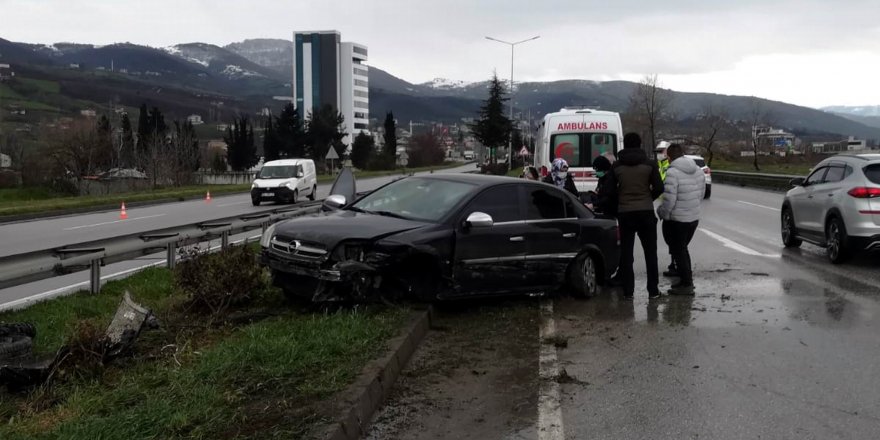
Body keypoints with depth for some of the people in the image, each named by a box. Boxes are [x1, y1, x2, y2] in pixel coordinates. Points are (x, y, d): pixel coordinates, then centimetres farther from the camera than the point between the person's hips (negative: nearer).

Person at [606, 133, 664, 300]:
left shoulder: (616, 166, 0)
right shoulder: (649, 164, -3)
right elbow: (658, 188, -5)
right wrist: (648, 199, 13)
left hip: (624, 212, 1)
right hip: (646, 211, -1)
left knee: (626, 253, 7)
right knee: (650, 252, 9)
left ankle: (628, 291, 7)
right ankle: (653, 290, 10)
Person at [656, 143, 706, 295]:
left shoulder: (673, 172, -19)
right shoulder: (698, 170, 7)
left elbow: (669, 200, -21)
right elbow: (701, 195, 13)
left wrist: (662, 213, -5)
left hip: (678, 219, -8)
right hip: (694, 217, 8)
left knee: (678, 251, 3)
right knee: (683, 248, 22)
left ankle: (686, 285, 5)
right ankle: (687, 279, 29)